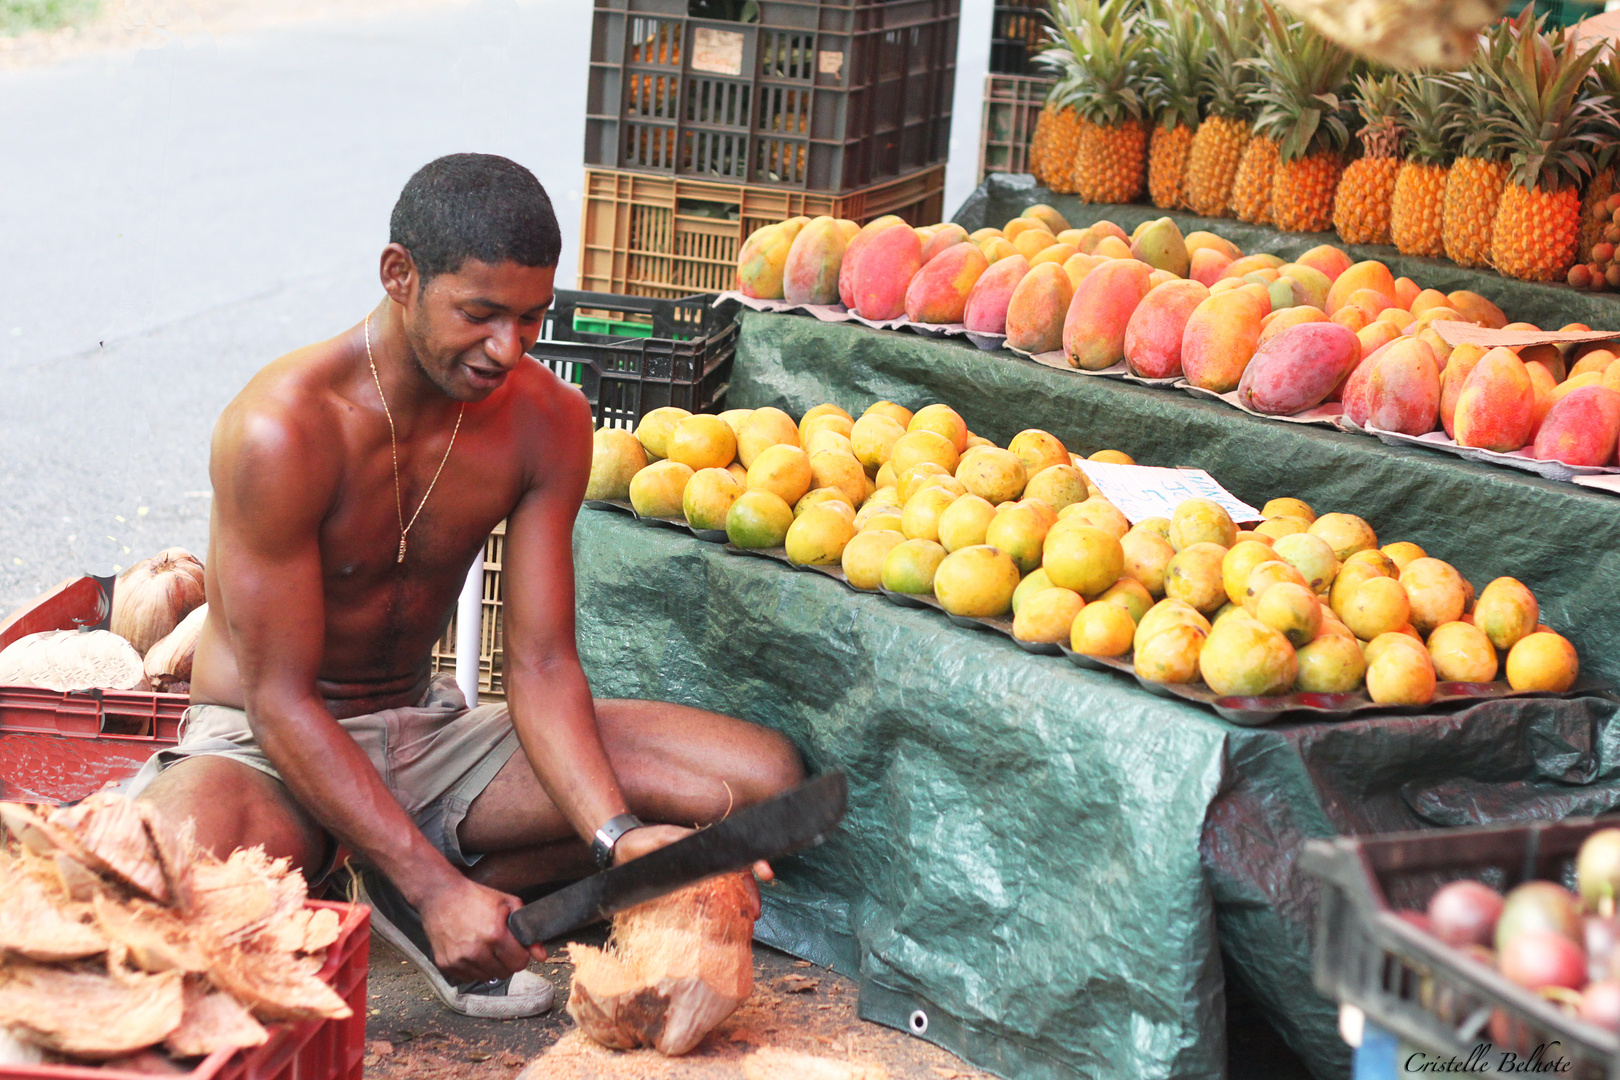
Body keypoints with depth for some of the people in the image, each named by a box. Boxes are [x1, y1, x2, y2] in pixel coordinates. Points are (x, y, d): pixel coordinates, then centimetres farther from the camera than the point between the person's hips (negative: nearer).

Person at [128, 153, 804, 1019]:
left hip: (422, 732, 6)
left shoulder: (547, 421, -6)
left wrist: (616, 837, -26)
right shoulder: (284, 429, -24)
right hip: (260, 748, -6)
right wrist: (435, 889, -30)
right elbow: (280, 697, -22)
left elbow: (540, 665, -7)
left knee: (762, 779, -9)